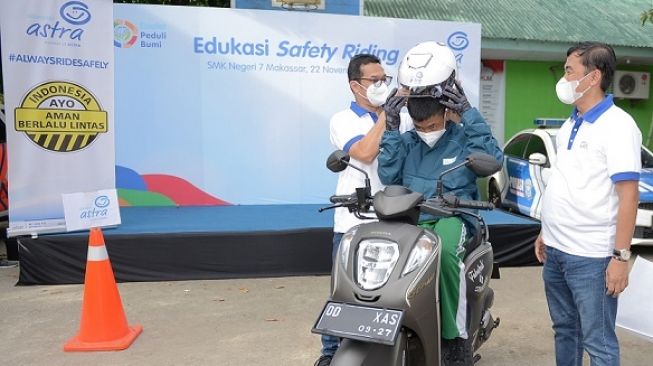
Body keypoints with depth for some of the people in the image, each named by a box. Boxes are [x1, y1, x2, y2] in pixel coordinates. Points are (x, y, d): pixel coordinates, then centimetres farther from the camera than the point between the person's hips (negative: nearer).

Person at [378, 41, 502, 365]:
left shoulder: (462, 138, 6)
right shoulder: (407, 142, 14)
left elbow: (493, 158, -11)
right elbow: (389, 176, 3)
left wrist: (467, 112, -12)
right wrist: (391, 128, -2)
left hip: (452, 215, -3)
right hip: (410, 217, 3)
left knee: (445, 251, -39)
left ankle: (455, 335, -24)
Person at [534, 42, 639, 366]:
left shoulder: (617, 125, -12)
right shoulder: (571, 124, 12)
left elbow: (628, 196, -16)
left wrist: (621, 256, -19)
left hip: (590, 257, -8)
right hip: (555, 250, 8)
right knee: (564, 330, 19)